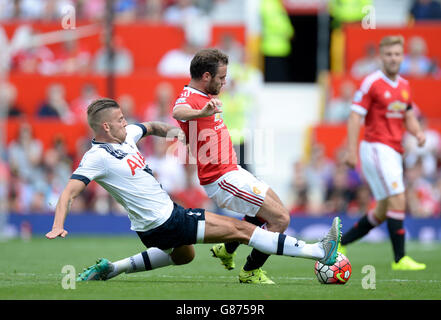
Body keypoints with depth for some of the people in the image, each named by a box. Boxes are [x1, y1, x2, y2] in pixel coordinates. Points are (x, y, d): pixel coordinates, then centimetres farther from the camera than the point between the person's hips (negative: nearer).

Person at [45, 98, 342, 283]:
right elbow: (70, 192, -24)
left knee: (183, 255, 40)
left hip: (168, 212, 10)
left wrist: (171, 130, 4)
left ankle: (111, 268, 29)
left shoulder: (126, 135, 6)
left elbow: (150, 127, 24)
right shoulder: (97, 158, -19)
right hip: (161, 224, -10)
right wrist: (58, 226, -37)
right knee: (239, 229, -9)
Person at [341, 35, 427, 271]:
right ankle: (400, 259, -12)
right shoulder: (371, 83, -9)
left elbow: (408, 117, 23)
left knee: (383, 212, 9)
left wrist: (418, 132, 1)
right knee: (398, 201, -15)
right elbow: (355, 116, -11)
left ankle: (338, 243, 20)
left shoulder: (404, 86, 13)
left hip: (394, 152, 8)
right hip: (376, 147, -8)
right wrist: (351, 151, -18)